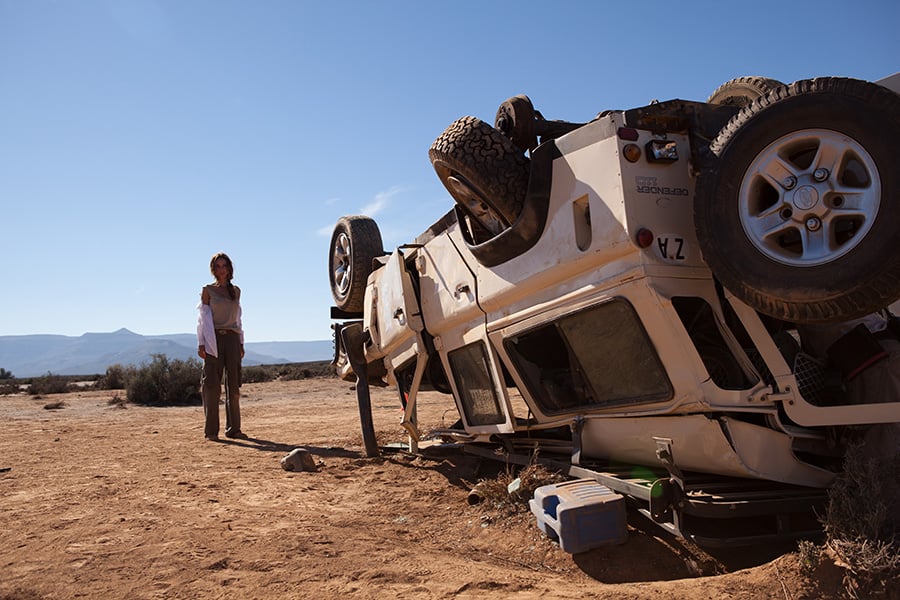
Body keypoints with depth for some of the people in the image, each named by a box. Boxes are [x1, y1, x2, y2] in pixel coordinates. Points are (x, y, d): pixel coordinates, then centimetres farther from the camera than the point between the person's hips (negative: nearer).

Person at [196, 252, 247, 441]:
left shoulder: (236, 291, 14)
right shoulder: (207, 290, 3)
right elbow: (203, 318, 0)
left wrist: (241, 343, 14)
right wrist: (201, 344, -8)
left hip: (232, 339, 4)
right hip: (214, 340, -4)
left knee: (234, 385, 4)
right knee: (212, 385, -5)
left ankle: (233, 428, 10)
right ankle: (211, 430, -1)